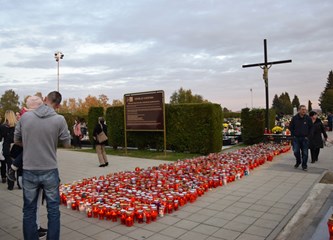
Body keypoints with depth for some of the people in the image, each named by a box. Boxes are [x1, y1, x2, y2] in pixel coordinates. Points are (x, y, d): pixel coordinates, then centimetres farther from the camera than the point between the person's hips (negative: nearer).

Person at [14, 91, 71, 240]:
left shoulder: (25, 117, -3)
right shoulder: (59, 119, -11)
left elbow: (16, 140, 9)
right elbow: (67, 144, -1)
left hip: (29, 171, 2)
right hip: (50, 171, -2)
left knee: (29, 210, 15)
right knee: (53, 210, 11)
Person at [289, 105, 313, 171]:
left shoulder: (308, 118, -2)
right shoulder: (294, 118, -2)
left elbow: (311, 128, 9)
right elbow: (290, 127, 9)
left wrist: (307, 135, 4)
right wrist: (293, 134, 4)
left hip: (305, 138, 0)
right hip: (296, 138, 0)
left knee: (305, 153, 2)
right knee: (296, 151, -2)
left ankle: (304, 165, 15)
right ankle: (298, 161, 25)